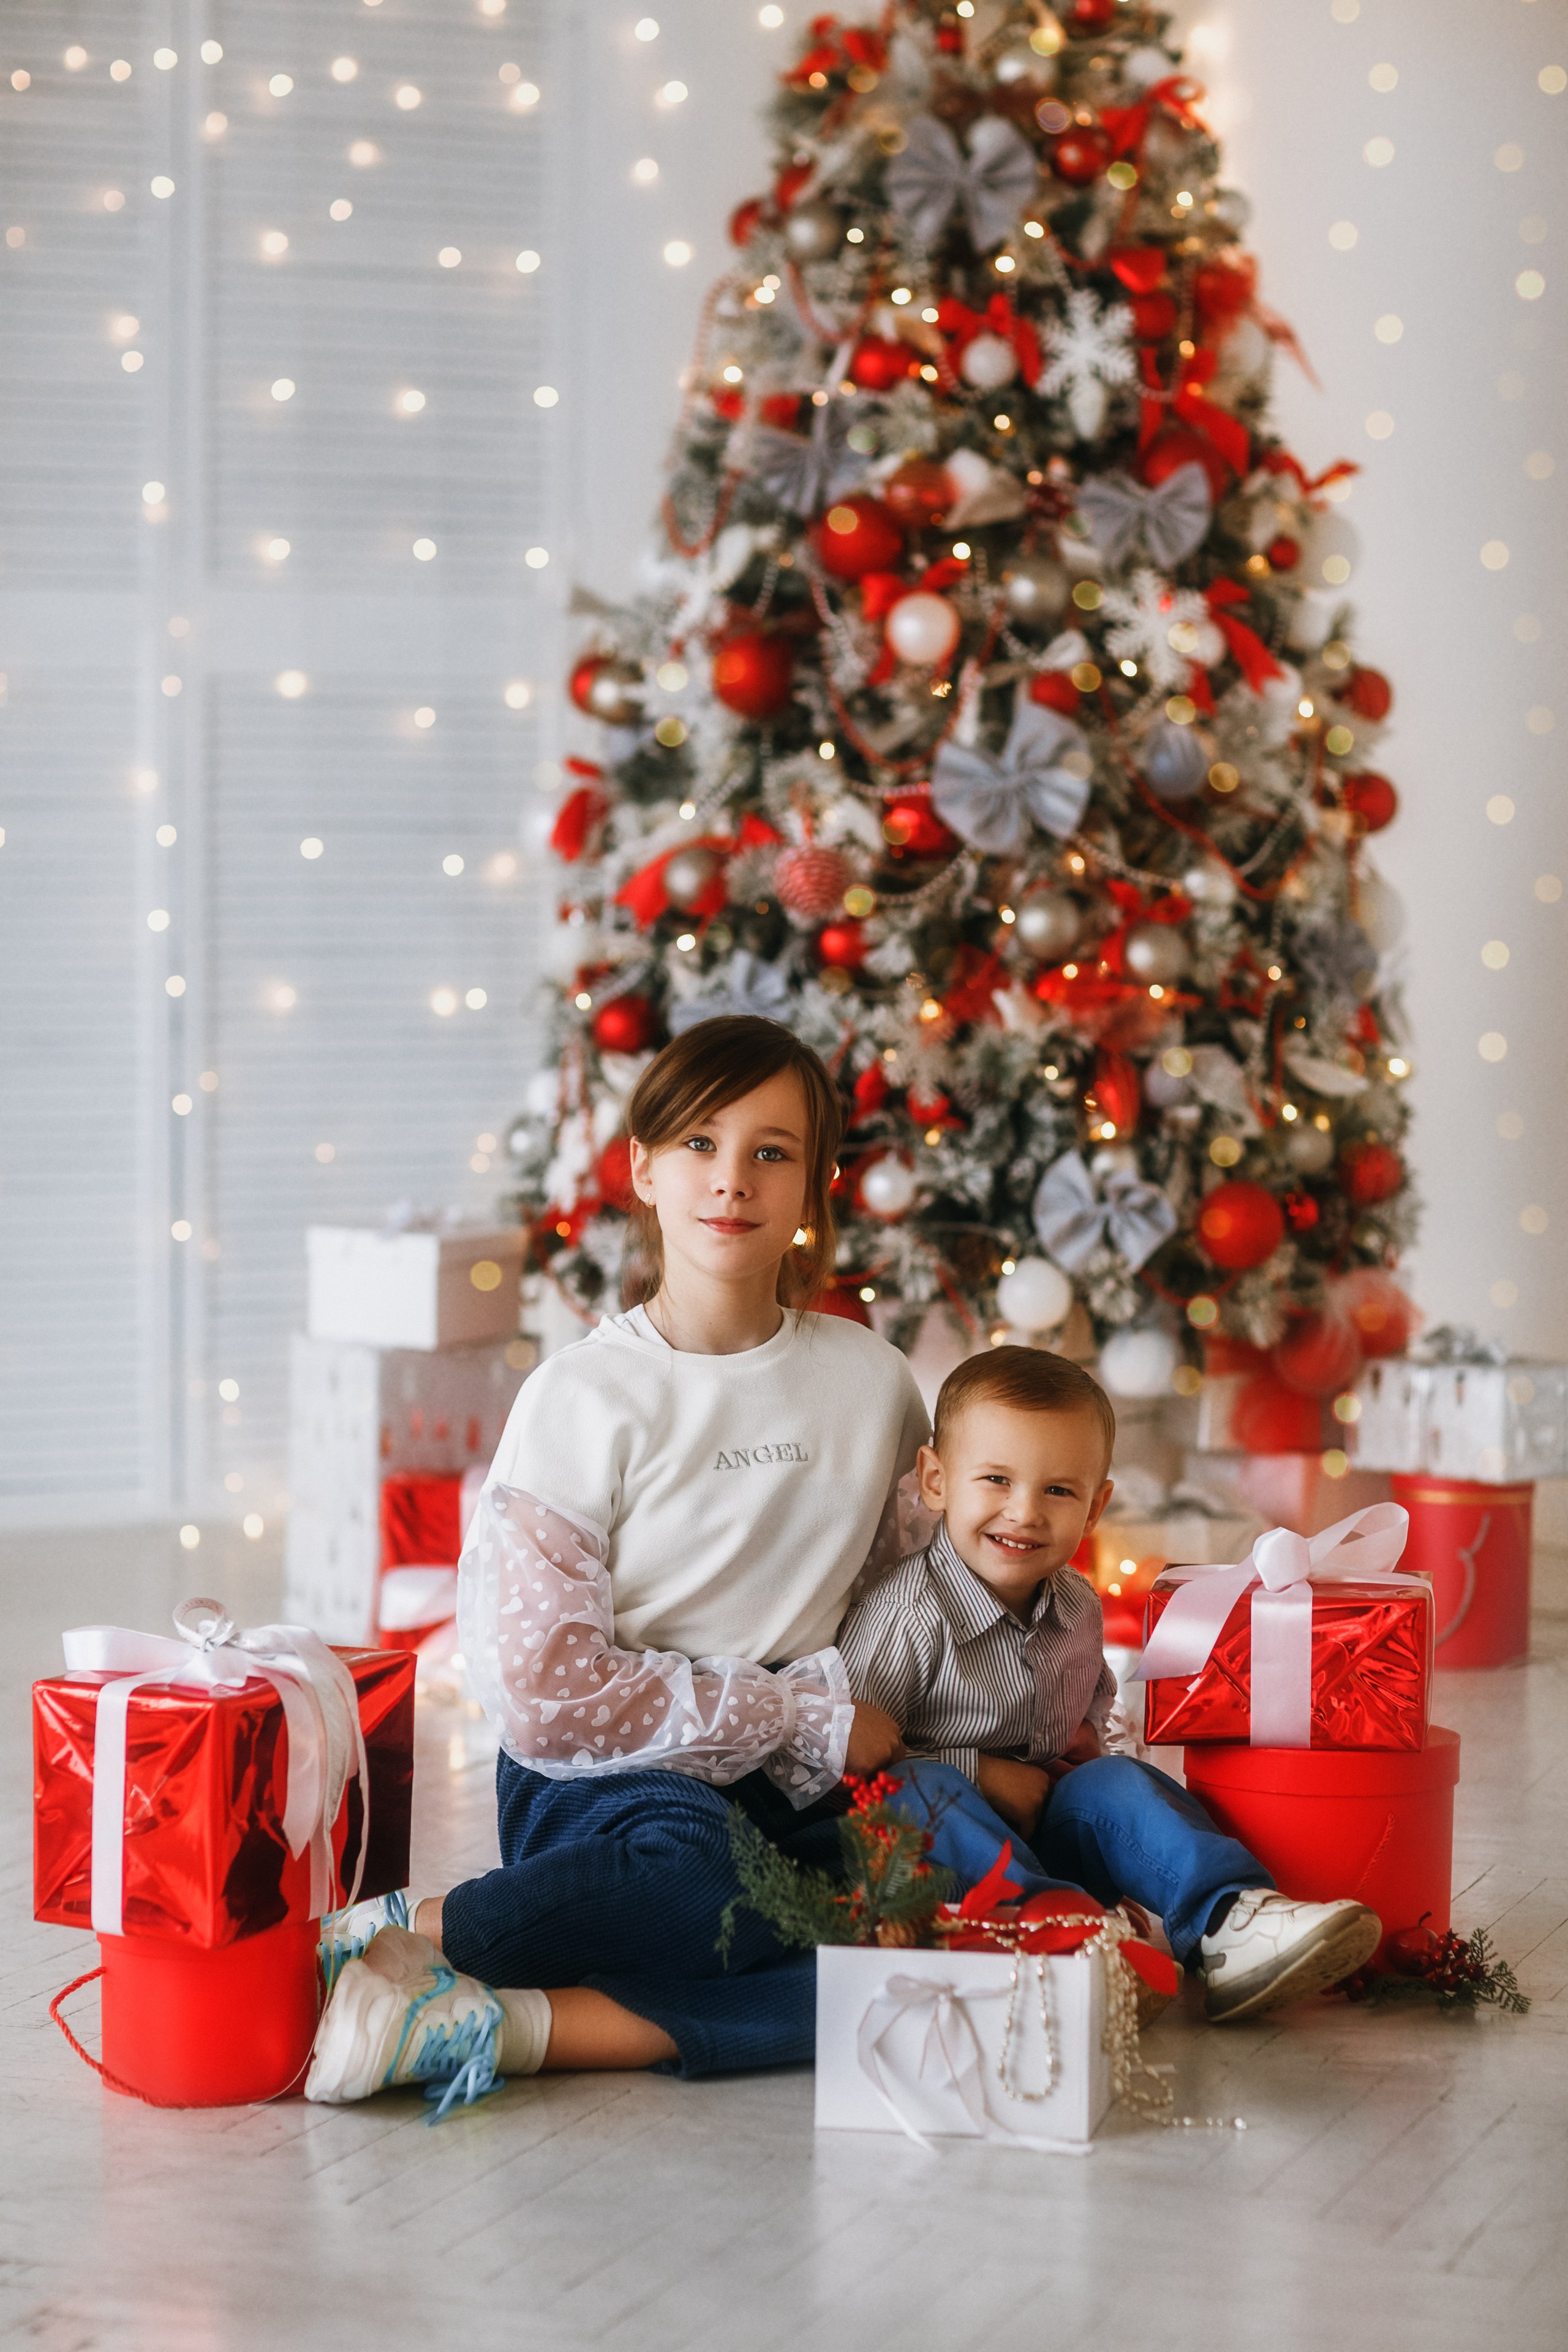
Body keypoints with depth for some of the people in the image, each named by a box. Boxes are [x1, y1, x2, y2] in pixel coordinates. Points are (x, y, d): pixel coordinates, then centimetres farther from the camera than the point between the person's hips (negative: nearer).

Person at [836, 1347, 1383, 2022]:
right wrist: (978, 1773, -14)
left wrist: (1085, 1746, 7)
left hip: (1045, 1839, 5)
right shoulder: (906, 1617, -13)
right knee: (925, 1789, -35)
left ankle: (1226, 1924, -40)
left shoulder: (1076, 1607, 9)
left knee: (1115, 1783, -20)